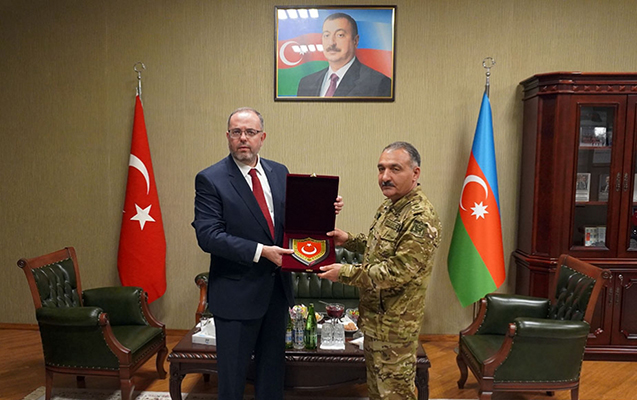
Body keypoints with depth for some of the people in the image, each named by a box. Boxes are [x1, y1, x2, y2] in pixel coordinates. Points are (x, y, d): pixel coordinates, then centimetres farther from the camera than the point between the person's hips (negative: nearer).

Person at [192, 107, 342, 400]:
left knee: (273, 367, 21)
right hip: (236, 292, -5)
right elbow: (208, 235, -19)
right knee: (232, 374, 12)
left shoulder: (279, 172, 5)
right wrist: (260, 252, -25)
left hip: (277, 287, 5)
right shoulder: (210, 179, -11)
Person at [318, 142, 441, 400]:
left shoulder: (420, 219, -24)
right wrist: (349, 240, 4)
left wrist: (344, 273, -21)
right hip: (374, 317, 9)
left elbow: (395, 273, -26)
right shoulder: (388, 206, 6)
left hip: (395, 324, -9)